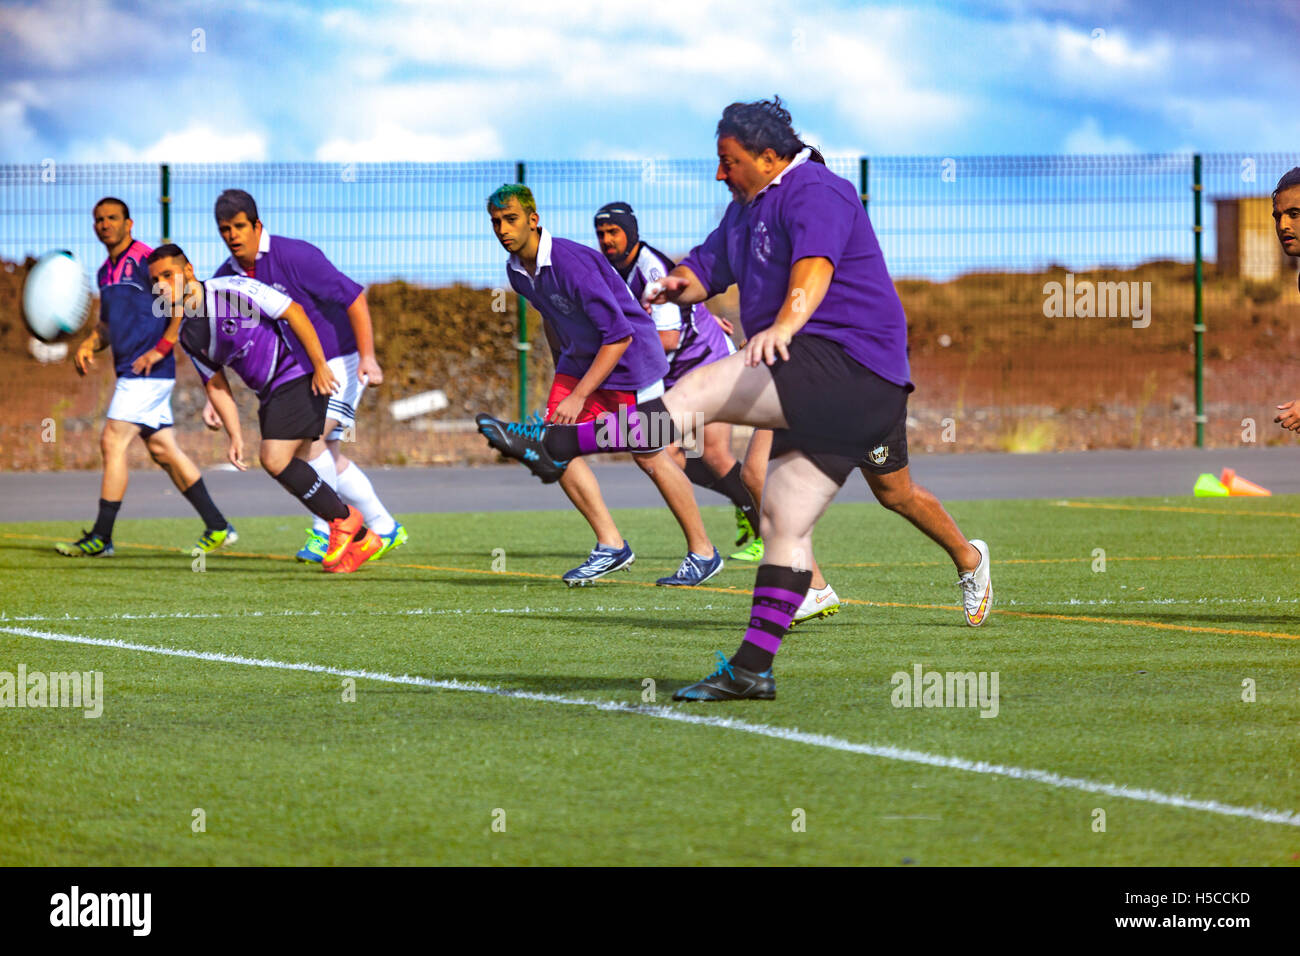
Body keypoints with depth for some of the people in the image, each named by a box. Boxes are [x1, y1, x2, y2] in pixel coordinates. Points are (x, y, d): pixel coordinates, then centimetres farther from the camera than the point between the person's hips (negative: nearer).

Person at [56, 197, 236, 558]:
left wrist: (161, 348, -19)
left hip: (149, 372, -9)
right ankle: (218, 528, 13)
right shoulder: (106, 272, 17)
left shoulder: (145, 260, -10)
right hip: (131, 373, 9)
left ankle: (101, 537, -9)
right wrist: (88, 345, 7)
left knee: (113, 442, -12)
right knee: (162, 450, 9)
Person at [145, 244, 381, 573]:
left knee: (275, 459, -18)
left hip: (300, 375, -8)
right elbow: (215, 384, 13)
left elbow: (293, 312, -15)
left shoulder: (231, 290, -17)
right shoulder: (188, 335, 7)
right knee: (289, 471, 3)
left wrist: (320, 364, -18)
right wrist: (235, 436, 3)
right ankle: (360, 540, 15)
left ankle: (343, 520, 0)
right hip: (270, 391, 8)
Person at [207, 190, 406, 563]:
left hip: (340, 360, -7)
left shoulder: (295, 256, -22)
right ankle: (384, 528, 19)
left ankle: (324, 531, -12)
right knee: (329, 457, 7)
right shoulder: (225, 278, -3)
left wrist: (367, 357, -31)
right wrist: (213, 398, -7)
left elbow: (353, 298, -22)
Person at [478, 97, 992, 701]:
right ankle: (751, 670, 3)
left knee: (699, 392, -19)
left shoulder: (815, 193, -10)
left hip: (847, 366, -10)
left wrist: (783, 326, -47)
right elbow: (708, 268, 19)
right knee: (783, 522, 5)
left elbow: (814, 266, -28)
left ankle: (555, 445, -22)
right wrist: (678, 284, -7)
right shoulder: (748, 209, 22)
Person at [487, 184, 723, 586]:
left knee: (650, 458, 0)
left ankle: (702, 552, 16)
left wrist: (578, 396, -27)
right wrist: (561, 374, 24)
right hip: (580, 361, 8)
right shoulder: (517, 271, -4)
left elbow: (619, 336, -28)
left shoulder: (571, 264, -30)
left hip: (630, 359, -8)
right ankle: (611, 546, 0)